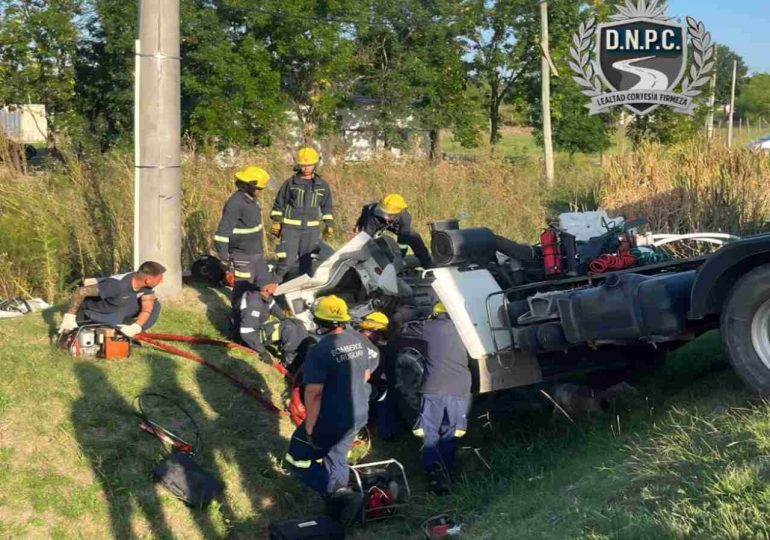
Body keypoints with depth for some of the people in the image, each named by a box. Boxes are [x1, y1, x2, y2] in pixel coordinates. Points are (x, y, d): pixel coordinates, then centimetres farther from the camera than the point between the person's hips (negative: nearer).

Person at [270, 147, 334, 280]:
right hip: (290, 227, -3)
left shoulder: (322, 185, 6)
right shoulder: (290, 183, -2)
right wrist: (276, 223, 0)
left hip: (312, 229, 3)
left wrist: (329, 224, 9)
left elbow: (327, 206, 14)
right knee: (287, 259, -9)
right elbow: (279, 204, 3)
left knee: (307, 260, 10)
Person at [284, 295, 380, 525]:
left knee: (299, 459, 9)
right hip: (359, 416, 7)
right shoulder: (360, 340, -3)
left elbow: (314, 393, -26)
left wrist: (309, 428, -17)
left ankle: (338, 493, -5)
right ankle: (340, 498, 31)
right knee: (336, 458, 26)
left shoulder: (320, 351, -24)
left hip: (331, 420, -7)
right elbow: (366, 374, 12)